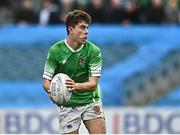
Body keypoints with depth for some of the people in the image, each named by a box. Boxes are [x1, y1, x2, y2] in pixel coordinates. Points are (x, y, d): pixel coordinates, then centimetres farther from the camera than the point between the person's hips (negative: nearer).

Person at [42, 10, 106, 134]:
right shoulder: (55, 51, -10)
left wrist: (76, 86, -36)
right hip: (67, 104, 0)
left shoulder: (94, 51, -10)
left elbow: (93, 84, -16)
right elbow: (46, 81, -6)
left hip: (90, 101, 0)